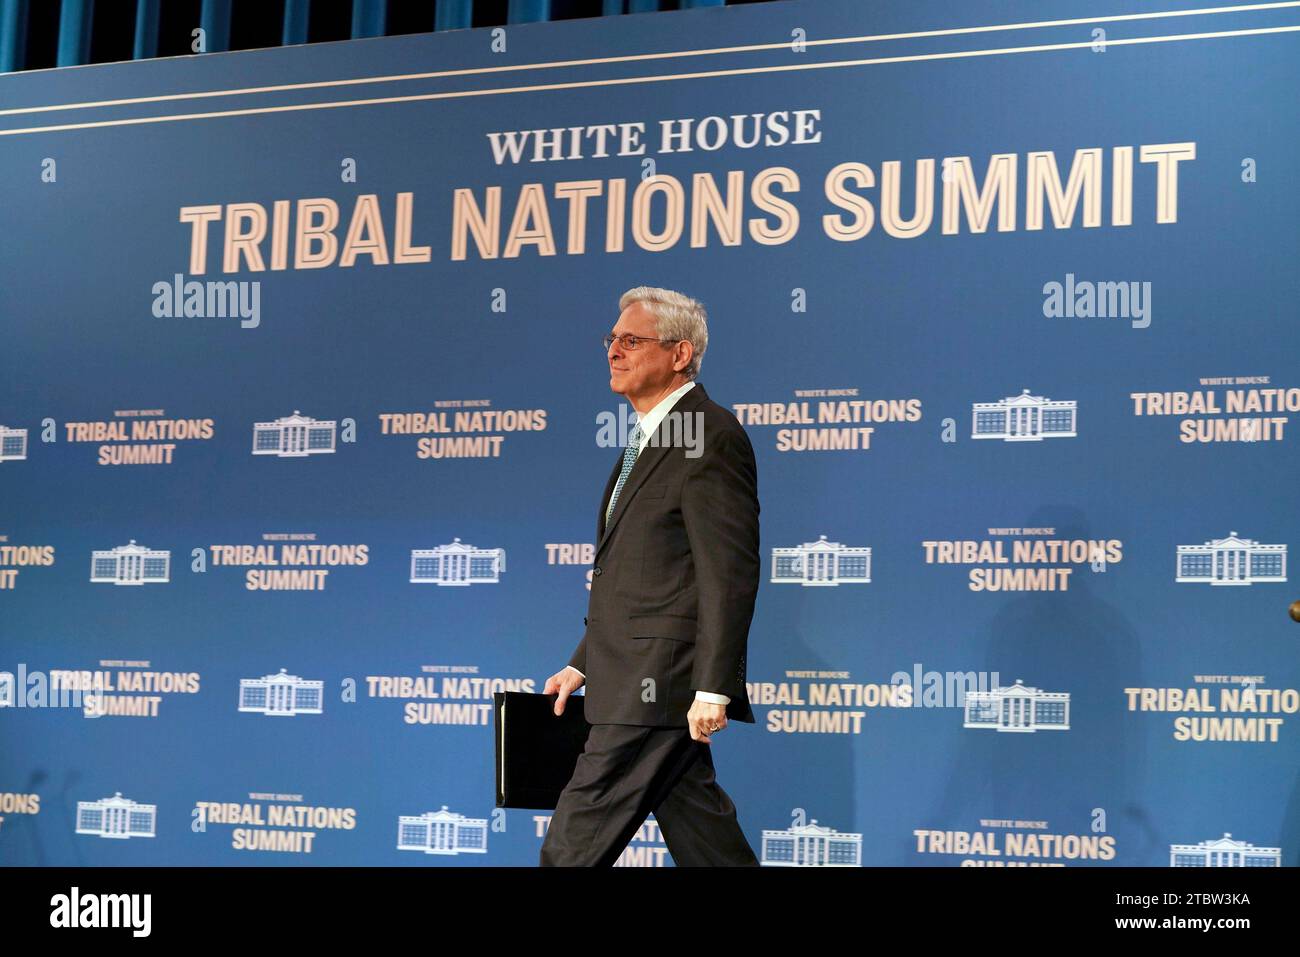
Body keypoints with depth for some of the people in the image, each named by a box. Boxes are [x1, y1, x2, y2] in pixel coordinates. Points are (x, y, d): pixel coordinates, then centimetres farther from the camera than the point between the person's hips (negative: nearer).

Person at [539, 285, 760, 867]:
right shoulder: (650, 437, 19)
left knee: (573, 846, -7)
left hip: (658, 688, -10)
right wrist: (583, 664, 19)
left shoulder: (710, 436, -12)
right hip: (643, 684, 10)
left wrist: (713, 689, -22)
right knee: (707, 845, 11)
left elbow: (729, 573, -19)